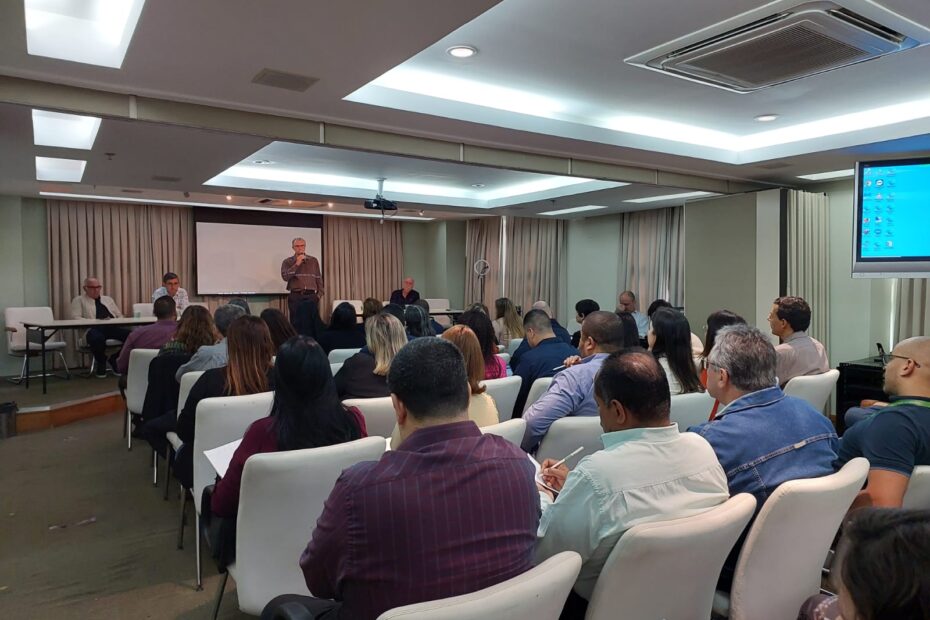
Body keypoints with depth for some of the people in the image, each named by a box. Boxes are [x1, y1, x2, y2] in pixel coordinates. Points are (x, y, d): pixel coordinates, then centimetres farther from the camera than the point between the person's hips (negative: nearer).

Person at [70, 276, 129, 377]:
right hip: (93, 329, -4)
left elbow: (119, 316, 26)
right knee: (97, 338, -42)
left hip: (113, 328, 4)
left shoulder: (108, 299, 30)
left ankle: (114, 360, -4)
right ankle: (100, 363, -9)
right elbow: (76, 318, 2)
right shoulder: (79, 300, 17)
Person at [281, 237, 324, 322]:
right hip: (295, 296, -1)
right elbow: (285, 277, -9)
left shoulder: (313, 260, 12)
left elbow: (319, 278, 12)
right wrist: (297, 264, -11)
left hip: (311, 296, 2)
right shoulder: (287, 262, 6)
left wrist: (319, 294, 3)